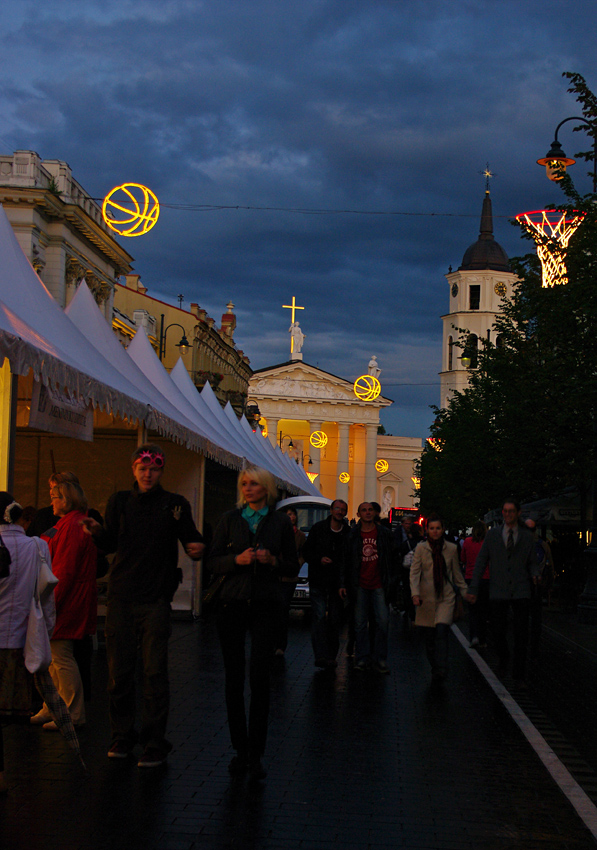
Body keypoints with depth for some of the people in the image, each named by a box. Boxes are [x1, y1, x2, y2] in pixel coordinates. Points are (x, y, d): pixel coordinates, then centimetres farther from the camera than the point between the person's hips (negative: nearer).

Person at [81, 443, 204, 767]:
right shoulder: (119, 501, 9)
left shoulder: (175, 504, 3)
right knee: (119, 670, 6)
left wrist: (196, 548, -15)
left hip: (156, 600, -2)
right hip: (121, 597, 2)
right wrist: (97, 531, -12)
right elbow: (110, 544, 9)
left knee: (154, 671, -4)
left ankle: (155, 741, 3)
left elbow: (191, 539, 8)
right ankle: (123, 734, 20)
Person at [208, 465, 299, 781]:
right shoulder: (230, 519, 8)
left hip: (265, 605, -1)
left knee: (259, 677, -8)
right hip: (233, 603, 1)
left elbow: (293, 566, 10)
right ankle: (240, 749, 14)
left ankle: (255, 755, -1)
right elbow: (214, 563, 6)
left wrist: (273, 561, -9)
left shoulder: (280, 521, 7)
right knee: (234, 678, 3)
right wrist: (238, 559, -12)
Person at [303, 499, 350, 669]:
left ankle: (331, 656, 12)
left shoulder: (348, 533, 6)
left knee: (335, 619, 4)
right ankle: (321, 655, -17)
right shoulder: (318, 529, 3)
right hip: (318, 581, -2)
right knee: (319, 617, -11)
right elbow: (307, 552, 5)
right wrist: (319, 559, -13)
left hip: (337, 583, 2)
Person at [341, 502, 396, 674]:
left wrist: (391, 581, 3)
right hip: (360, 585, 1)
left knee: (383, 621, -5)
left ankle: (379, 659, 4)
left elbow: (392, 559, 8)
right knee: (360, 623, 3)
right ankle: (362, 658, 12)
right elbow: (346, 561, 9)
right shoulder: (353, 535, 5)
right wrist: (343, 584, 4)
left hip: (379, 585, -1)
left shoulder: (384, 534, 5)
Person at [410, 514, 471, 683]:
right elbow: (414, 572, -5)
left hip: (446, 597, -1)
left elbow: (456, 573, 15)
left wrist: (465, 592, 18)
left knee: (442, 631, -17)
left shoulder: (451, 548, 4)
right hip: (427, 597, 1)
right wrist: (415, 593, -19)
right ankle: (435, 668, 20)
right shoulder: (421, 548, 1)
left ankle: (441, 670, -18)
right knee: (429, 636, 5)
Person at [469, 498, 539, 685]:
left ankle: (519, 675, 5)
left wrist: (535, 575, -11)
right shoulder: (492, 534, 5)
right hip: (498, 591, 0)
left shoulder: (527, 536, 6)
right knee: (498, 632, 3)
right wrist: (473, 589, 2)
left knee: (521, 635, -4)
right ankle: (503, 660, 33)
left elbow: (532, 562, 13)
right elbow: (481, 562, 6)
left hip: (521, 592, 0)